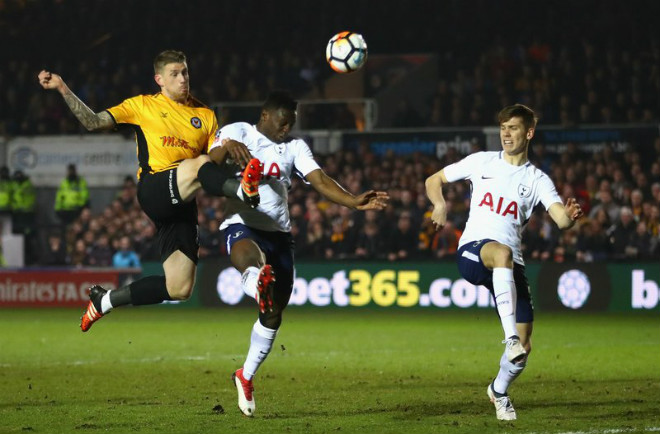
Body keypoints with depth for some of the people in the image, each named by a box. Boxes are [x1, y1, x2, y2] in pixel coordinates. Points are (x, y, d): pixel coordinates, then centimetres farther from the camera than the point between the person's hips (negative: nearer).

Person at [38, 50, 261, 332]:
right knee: (199, 164, -34)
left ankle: (105, 300, 14)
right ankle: (243, 190, -63)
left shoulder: (205, 115, 21)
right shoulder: (143, 105, 14)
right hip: (154, 190, -4)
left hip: (182, 204, 4)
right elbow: (93, 122, 10)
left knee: (180, 289, -4)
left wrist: (229, 150, -7)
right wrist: (63, 90, 1)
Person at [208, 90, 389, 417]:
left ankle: (246, 376, 27)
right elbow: (211, 162, -19)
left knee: (274, 313, 9)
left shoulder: (294, 147, 11)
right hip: (241, 225, -5)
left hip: (279, 232, 5)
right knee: (250, 256, -41)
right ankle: (258, 286, -78)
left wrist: (355, 203, -20)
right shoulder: (237, 132, 1)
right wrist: (225, 146, -43)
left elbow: (320, 180, -3)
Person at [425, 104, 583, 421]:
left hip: (510, 266, 2)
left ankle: (499, 390, 29)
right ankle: (510, 338, -49)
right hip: (472, 251, -2)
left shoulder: (537, 180, 10)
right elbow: (434, 180, 19)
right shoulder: (482, 162, 11)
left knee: (524, 347, -4)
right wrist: (440, 204, -3)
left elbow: (561, 218, -5)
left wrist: (570, 217, -30)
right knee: (502, 252, -41)